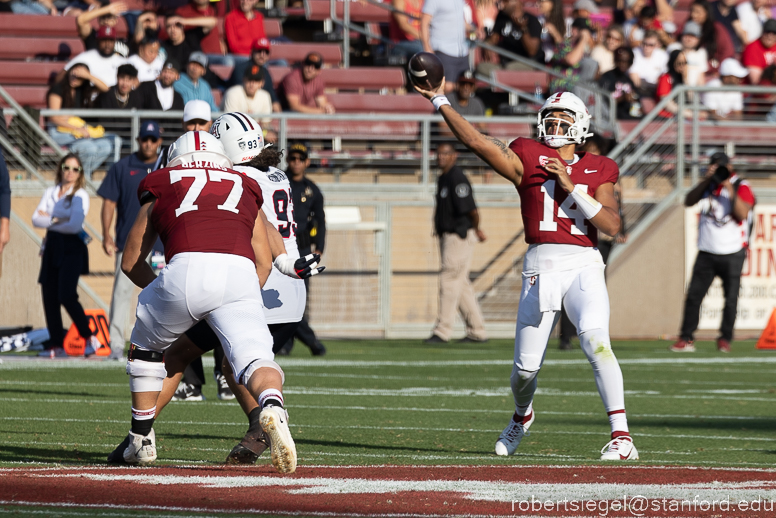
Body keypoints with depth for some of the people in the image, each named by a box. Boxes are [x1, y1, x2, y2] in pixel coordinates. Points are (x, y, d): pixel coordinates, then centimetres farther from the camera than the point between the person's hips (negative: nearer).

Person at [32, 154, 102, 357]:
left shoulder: (80, 195, -4)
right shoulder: (50, 193, 13)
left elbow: (75, 225, -16)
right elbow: (36, 218, 4)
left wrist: (48, 220, -4)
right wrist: (56, 220, -12)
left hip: (72, 248, -6)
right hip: (52, 247, 6)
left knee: (66, 295, -17)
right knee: (49, 297, 0)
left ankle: (89, 338, -5)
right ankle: (56, 345, 5)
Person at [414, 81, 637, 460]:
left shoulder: (598, 171, 11)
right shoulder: (528, 159, 9)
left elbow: (612, 225, -2)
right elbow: (476, 141, 1)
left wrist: (570, 186, -8)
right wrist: (439, 100, 0)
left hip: (584, 265, -1)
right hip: (540, 268, 1)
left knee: (595, 340, -26)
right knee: (526, 367, 4)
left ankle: (621, 434, -25)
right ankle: (522, 415, 40)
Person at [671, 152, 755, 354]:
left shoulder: (742, 187, -4)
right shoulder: (708, 185, 10)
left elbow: (743, 214, -18)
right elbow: (688, 201, -1)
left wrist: (730, 190, -23)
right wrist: (706, 180, -9)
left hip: (732, 254, -3)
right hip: (707, 252, 3)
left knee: (731, 298, -3)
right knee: (693, 295, -3)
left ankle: (725, 339, 9)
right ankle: (685, 339, 1)